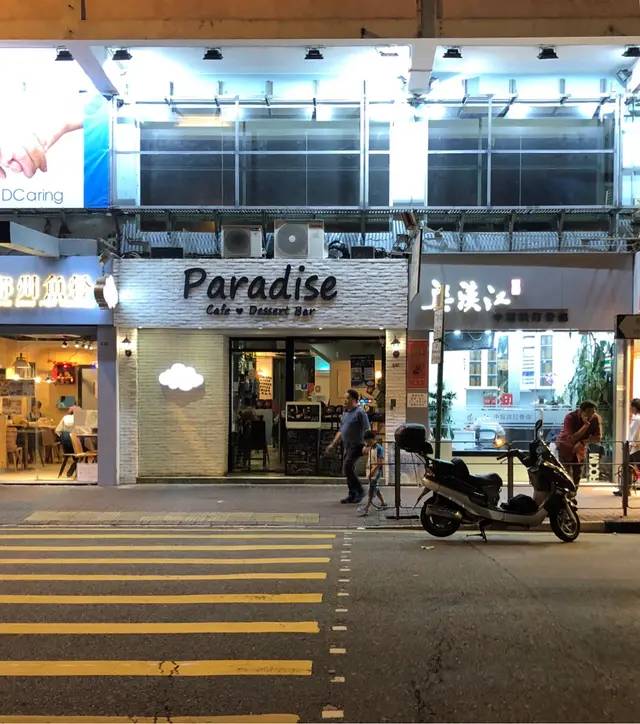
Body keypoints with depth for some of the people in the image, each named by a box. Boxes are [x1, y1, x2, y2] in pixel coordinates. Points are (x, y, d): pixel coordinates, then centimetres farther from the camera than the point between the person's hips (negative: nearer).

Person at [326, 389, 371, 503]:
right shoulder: (346, 413, 16)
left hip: (356, 445, -9)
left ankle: (360, 491, -8)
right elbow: (341, 431, 24)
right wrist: (333, 444, 21)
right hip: (347, 446, 9)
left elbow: (367, 430, -16)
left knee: (348, 466, -19)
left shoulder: (360, 412, -10)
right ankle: (352, 495, 15)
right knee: (347, 469, 7)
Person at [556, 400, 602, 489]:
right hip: (565, 447, -4)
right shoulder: (570, 418, -29)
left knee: (577, 477, 9)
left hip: (580, 449, 5)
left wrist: (582, 443, -27)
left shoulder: (595, 418, -17)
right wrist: (586, 425, -42)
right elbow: (572, 439, -36)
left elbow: (598, 437, -18)